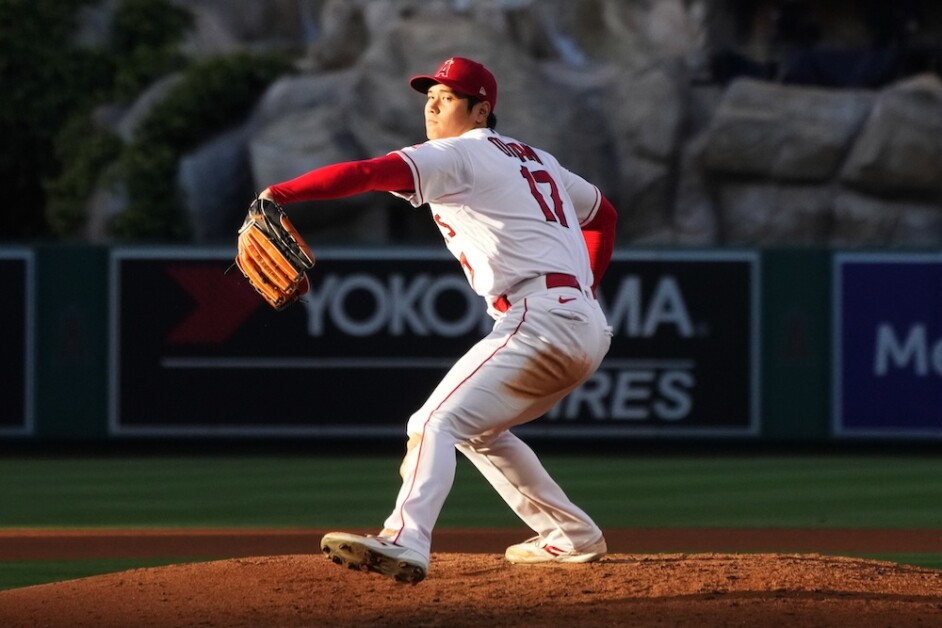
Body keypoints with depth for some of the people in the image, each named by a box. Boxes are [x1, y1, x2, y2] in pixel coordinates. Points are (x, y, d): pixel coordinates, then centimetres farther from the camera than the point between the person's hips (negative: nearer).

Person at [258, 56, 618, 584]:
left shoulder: (456, 156, -2)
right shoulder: (535, 159, 24)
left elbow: (366, 174, -17)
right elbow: (603, 213, 34)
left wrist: (281, 194, -24)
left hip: (541, 321, -9)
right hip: (589, 329, 9)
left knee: (436, 422, -20)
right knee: (479, 430, 26)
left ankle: (405, 541, -41)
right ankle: (572, 536, 29)